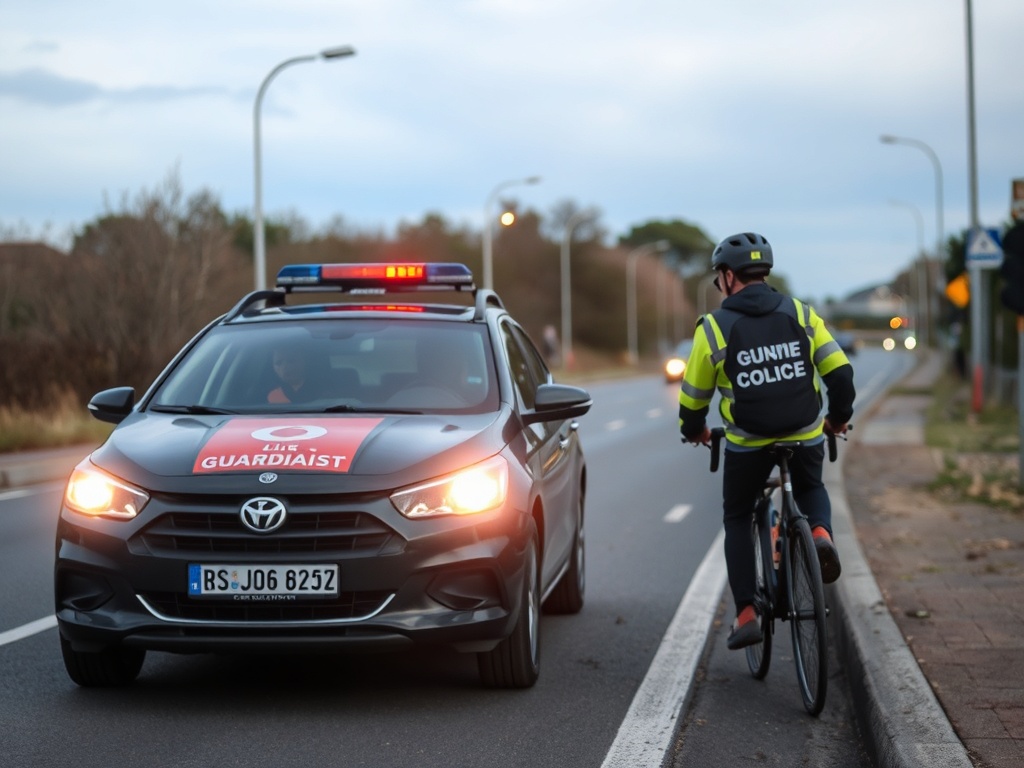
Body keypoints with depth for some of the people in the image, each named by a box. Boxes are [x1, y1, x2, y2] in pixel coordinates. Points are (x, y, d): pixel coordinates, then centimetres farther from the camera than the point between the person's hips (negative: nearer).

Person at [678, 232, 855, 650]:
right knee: (810, 488, 32)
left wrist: (694, 431, 24)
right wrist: (838, 417, 20)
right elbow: (841, 373, 0)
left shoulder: (714, 327, -5)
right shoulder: (801, 314, 1)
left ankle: (746, 613, 11)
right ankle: (820, 532, -1)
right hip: (805, 436, 2)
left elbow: (694, 394, 2)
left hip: (747, 443, -2)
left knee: (737, 519, 20)